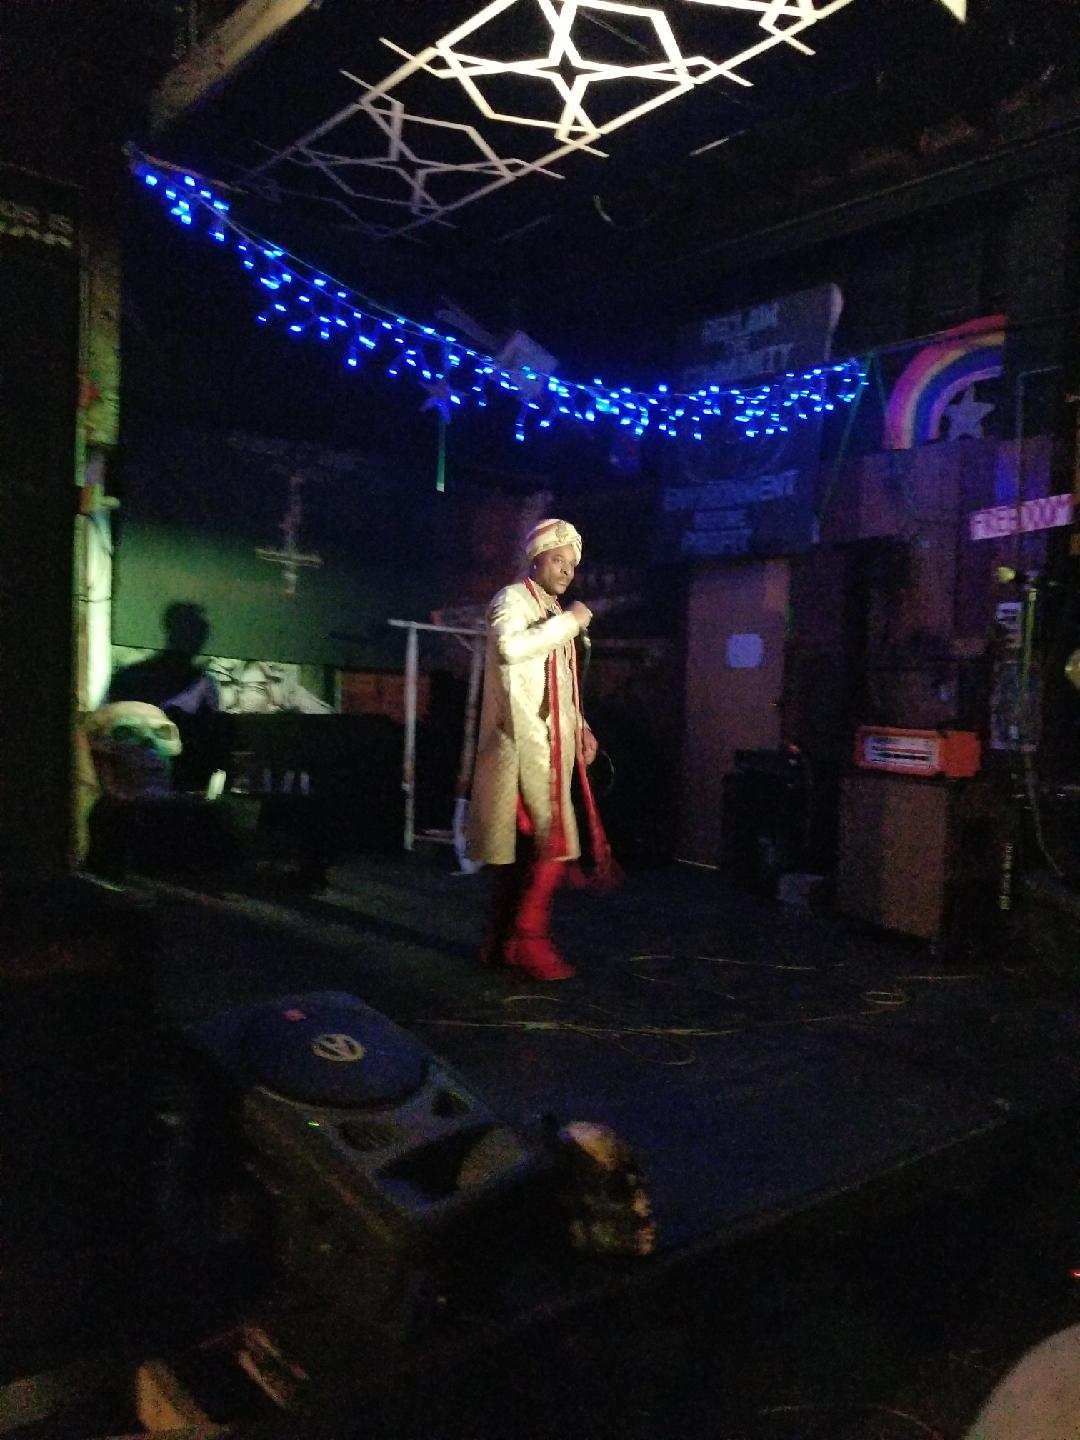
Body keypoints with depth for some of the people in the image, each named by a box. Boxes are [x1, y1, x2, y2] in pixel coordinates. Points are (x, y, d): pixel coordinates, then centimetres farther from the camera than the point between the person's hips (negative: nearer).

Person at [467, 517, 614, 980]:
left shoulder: (553, 613, 23)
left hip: (550, 744, 9)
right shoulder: (512, 601, -4)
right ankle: (529, 937, -5)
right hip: (524, 742, -9)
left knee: (520, 845, 9)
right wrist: (568, 623, -17)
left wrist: (580, 727, 15)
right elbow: (510, 648, -26)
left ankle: (502, 942, 14)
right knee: (553, 843, -13)